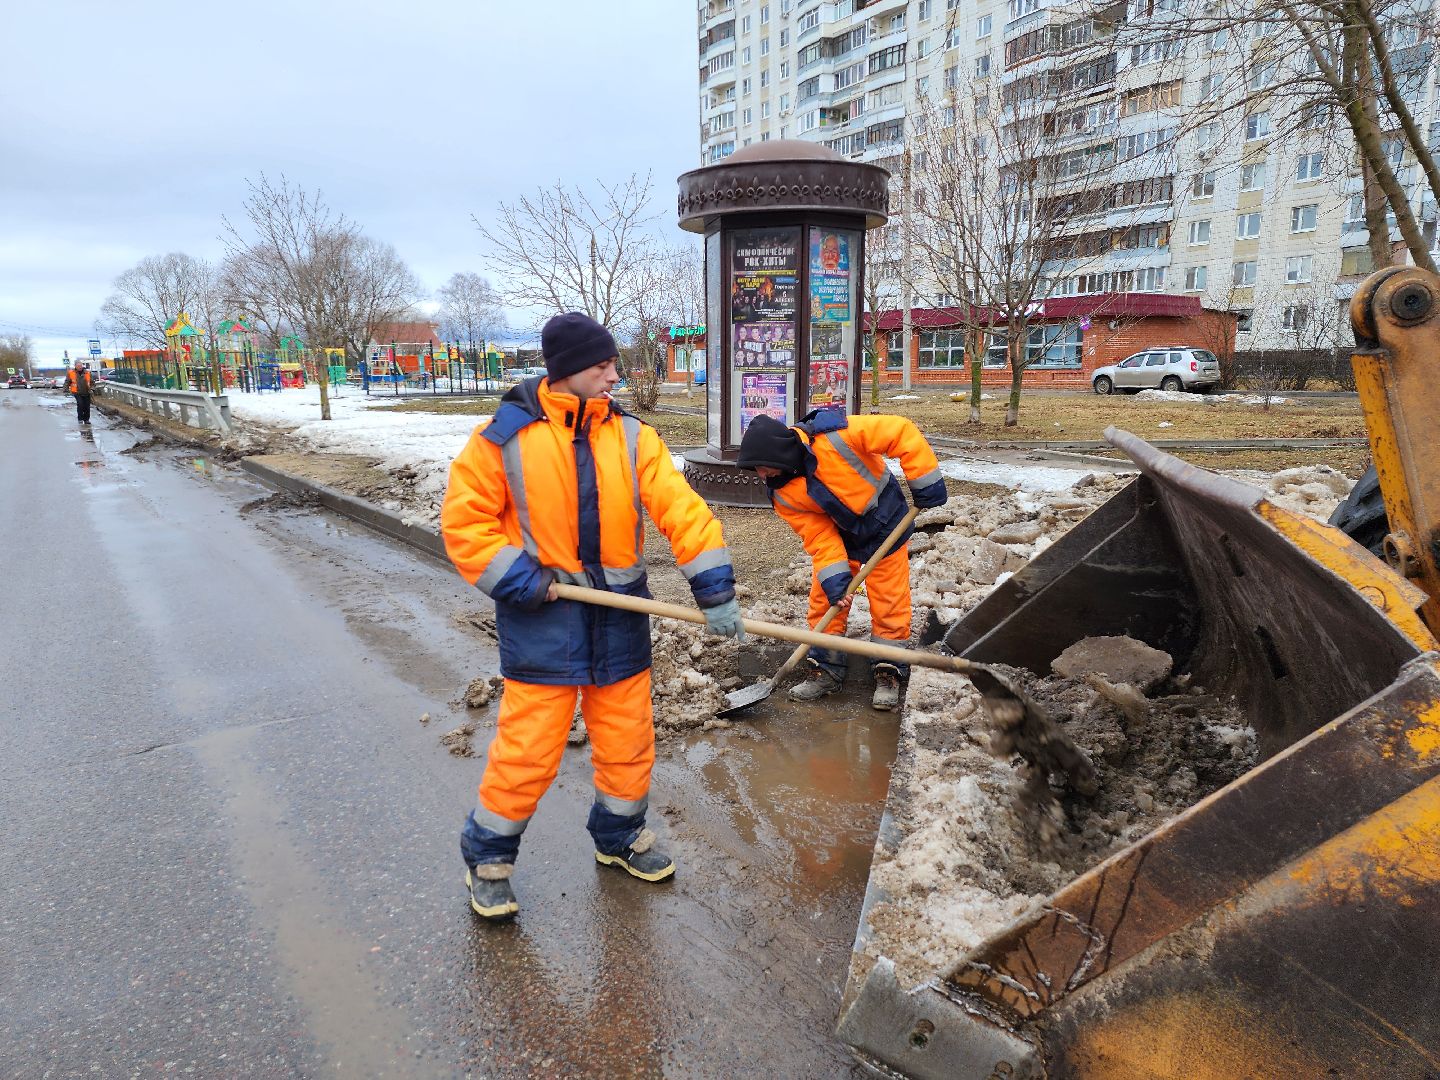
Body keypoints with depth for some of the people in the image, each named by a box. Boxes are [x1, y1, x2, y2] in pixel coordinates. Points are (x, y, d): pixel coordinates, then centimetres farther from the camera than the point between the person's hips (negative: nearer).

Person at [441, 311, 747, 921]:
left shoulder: (631, 437, -1)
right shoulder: (505, 437, -8)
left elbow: (681, 507, -10)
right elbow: (464, 520, -4)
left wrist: (714, 587, -19)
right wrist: (518, 579, -14)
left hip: (619, 615, 4)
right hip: (543, 617, -3)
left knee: (629, 740, 14)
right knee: (528, 749, 2)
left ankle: (619, 836, 40)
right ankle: (488, 856, 27)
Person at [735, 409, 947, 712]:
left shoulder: (833, 436, -35)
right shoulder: (781, 494, -18)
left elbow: (902, 433, -30)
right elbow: (818, 536, -16)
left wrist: (925, 483, -28)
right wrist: (834, 579, -26)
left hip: (883, 521, -4)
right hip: (837, 533, 4)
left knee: (889, 601, 1)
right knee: (824, 600, 2)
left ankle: (888, 673, 14)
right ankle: (827, 670, 17)